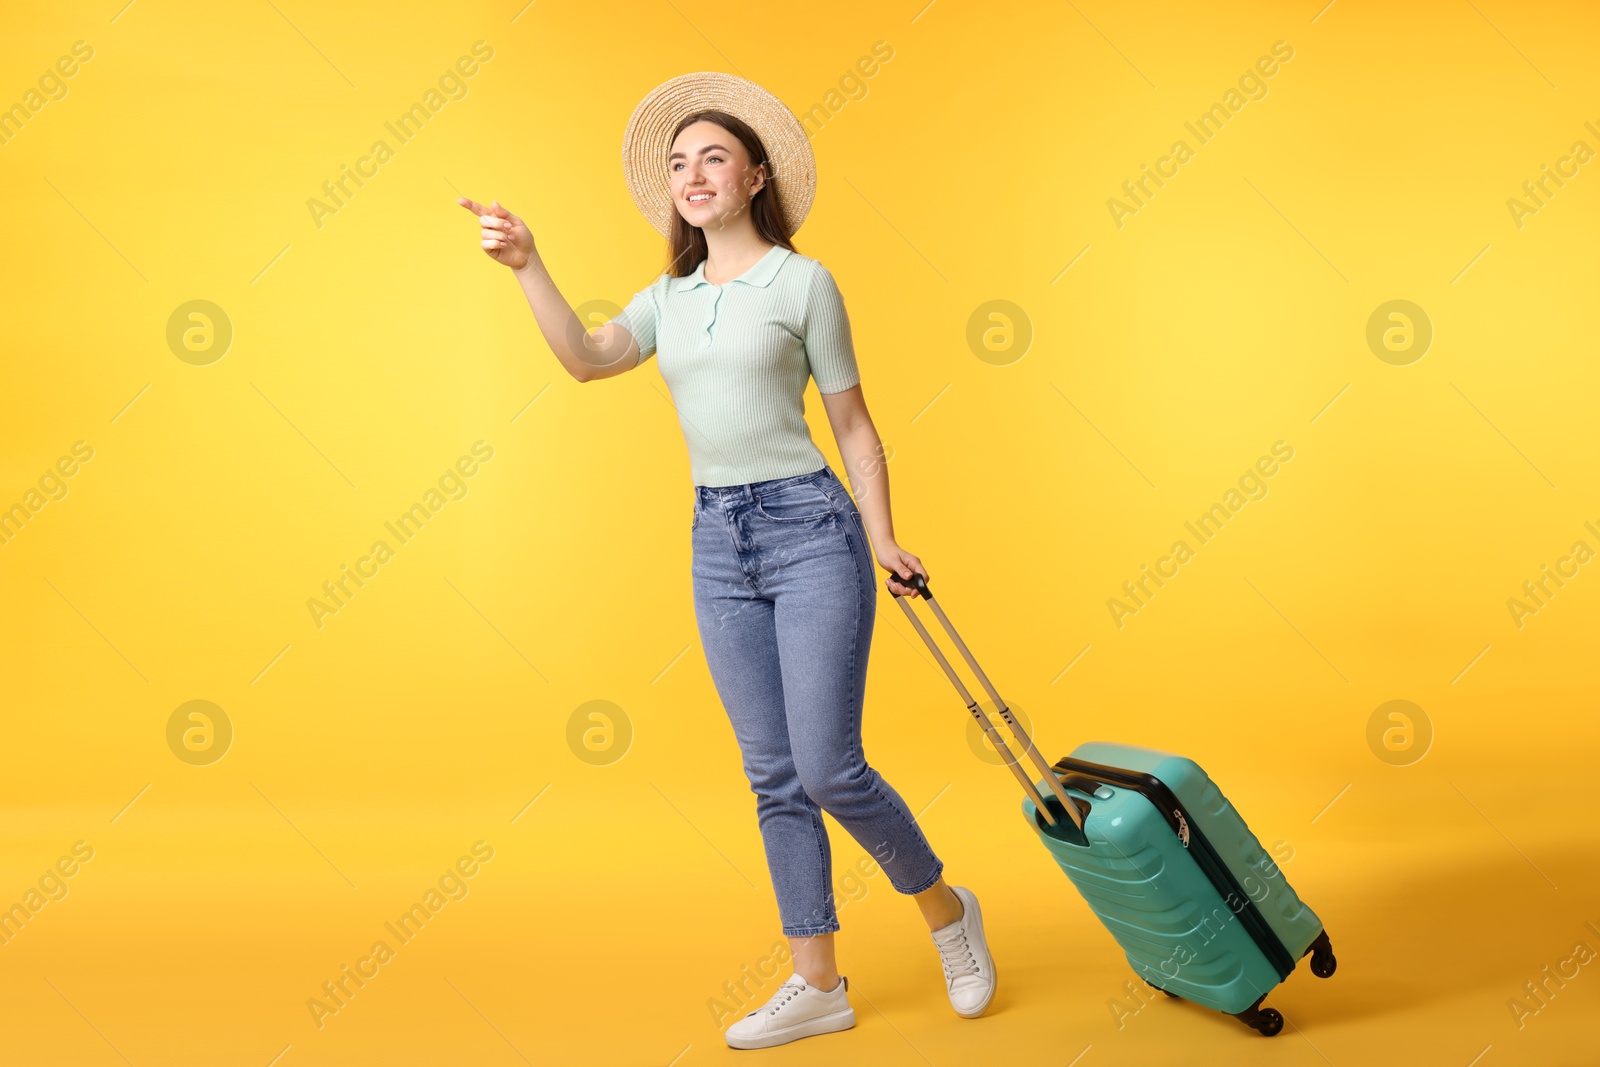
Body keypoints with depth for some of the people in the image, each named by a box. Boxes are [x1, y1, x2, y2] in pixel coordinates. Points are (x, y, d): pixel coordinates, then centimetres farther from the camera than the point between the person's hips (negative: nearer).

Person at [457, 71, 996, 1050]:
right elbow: (587, 359, -5)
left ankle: (947, 910, 19)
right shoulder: (668, 298, 13)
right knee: (775, 778, 8)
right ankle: (819, 983, 19)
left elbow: (854, 424, 1)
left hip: (809, 530, -5)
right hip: (718, 547, 5)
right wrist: (528, 266, -15)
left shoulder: (802, 281, -1)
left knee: (829, 768, -8)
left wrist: (884, 541, -3)